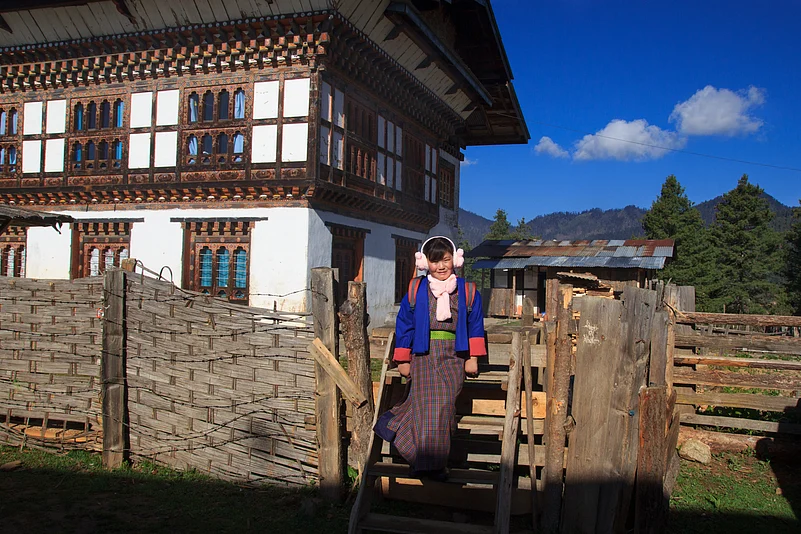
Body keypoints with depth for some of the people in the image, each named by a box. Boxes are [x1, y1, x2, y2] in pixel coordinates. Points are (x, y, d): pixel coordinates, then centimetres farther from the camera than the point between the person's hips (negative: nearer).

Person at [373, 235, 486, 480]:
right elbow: (404, 326, 9)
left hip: (453, 357, 1)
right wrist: (403, 360, 7)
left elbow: (475, 326, 12)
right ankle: (428, 463, -1)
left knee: (444, 404, -11)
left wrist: (473, 358, 7)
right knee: (427, 404, -8)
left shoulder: (467, 292, 7)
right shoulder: (416, 291, 5)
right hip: (424, 354, -1)